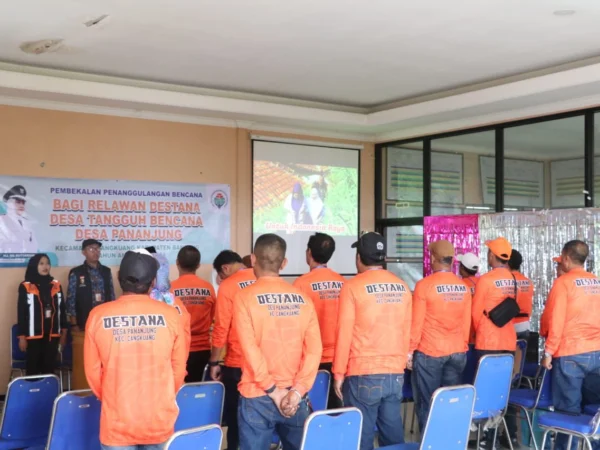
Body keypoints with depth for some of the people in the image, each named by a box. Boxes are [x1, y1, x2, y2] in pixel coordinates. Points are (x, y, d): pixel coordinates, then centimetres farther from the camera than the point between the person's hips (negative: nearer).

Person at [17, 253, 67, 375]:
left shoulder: (56, 285, 8)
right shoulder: (26, 287, -4)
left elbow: (62, 310, 11)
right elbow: (21, 313, -3)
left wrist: (64, 332, 9)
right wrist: (22, 336, -6)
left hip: (52, 335, 3)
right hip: (33, 335, -3)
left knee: (49, 369, 6)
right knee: (33, 369, 0)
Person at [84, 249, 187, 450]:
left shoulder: (98, 316, -9)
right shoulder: (170, 315, -9)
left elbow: (93, 371, 0)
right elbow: (178, 369, 1)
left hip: (117, 423, 0)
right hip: (160, 421, 1)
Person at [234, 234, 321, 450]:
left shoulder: (245, 297, -6)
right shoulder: (302, 298, 3)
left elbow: (250, 349, -13)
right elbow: (314, 349, -3)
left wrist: (272, 390, -8)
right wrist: (298, 390, -6)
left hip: (258, 397, -3)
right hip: (294, 397, 3)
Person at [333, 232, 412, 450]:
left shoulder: (353, 287, -7)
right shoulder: (402, 287, 6)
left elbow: (344, 334, -6)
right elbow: (406, 332, 10)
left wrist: (339, 373, 1)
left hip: (363, 375, -4)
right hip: (395, 374, 5)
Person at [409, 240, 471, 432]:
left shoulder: (424, 284, -10)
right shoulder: (464, 287, 4)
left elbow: (416, 323, -8)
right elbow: (466, 323, 8)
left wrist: (410, 350, 0)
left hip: (429, 353, -4)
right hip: (458, 352, 5)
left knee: (427, 403, 4)